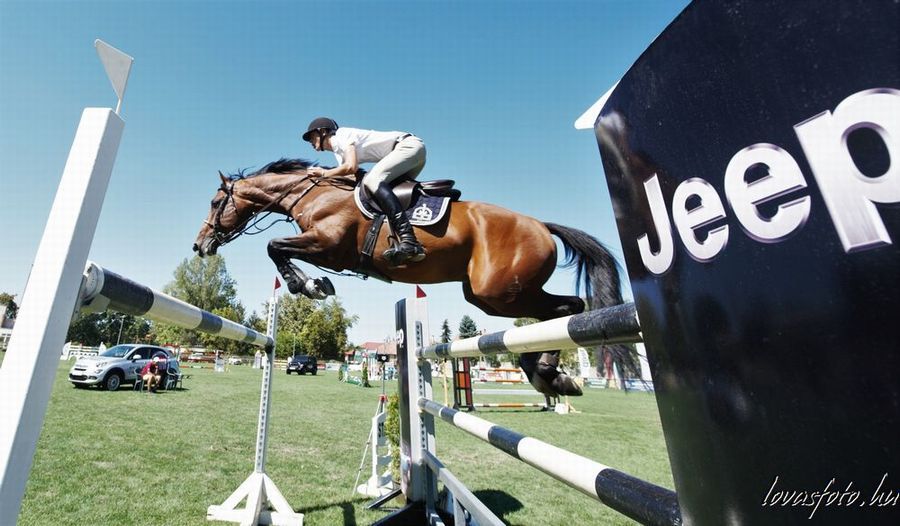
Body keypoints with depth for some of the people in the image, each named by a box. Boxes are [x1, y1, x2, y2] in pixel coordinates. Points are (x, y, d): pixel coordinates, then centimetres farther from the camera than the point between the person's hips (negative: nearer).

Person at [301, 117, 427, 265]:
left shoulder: (342, 134, -4)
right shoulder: (339, 152, 23)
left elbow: (351, 167, -18)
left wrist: (323, 173, -5)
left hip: (410, 145, -10)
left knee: (372, 180, -25)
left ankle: (409, 242, -42)